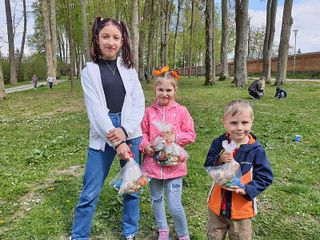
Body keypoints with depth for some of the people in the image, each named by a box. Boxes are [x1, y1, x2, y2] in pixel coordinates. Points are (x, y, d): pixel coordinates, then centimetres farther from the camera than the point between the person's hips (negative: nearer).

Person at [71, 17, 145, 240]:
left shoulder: (128, 67, 8)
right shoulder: (89, 71, 1)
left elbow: (139, 103, 1)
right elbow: (96, 110, -8)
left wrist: (124, 131, -14)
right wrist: (117, 142, -14)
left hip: (131, 135, 3)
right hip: (102, 137, -2)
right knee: (90, 193, 3)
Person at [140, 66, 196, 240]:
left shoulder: (181, 111, -4)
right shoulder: (149, 111, -1)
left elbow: (190, 134, -2)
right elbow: (142, 133, 4)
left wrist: (176, 138, -19)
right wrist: (145, 146, -15)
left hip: (174, 164, -3)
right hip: (153, 162, 3)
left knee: (174, 206, -2)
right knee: (156, 200, 18)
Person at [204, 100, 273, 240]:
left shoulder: (256, 149, -16)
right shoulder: (219, 143, -10)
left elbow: (265, 177, -12)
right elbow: (208, 165, -6)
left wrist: (246, 189, -25)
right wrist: (220, 160, -26)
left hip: (242, 207, -2)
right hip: (217, 204, 2)